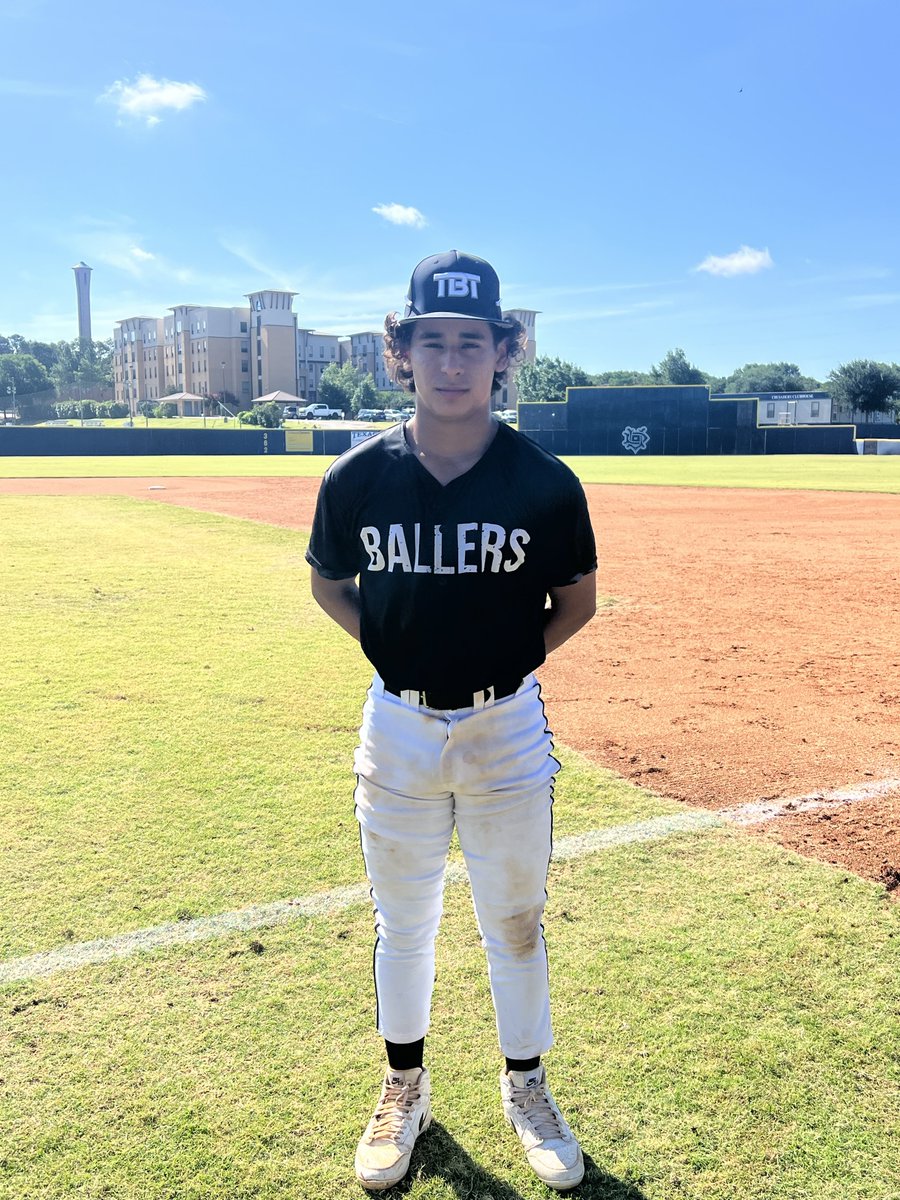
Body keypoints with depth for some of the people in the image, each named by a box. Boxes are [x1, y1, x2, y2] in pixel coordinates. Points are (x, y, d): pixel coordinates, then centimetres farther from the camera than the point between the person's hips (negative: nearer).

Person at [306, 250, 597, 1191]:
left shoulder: (545, 484, -11)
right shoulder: (358, 478, -8)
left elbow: (577, 600, 4)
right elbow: (329, 583, 8)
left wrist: (509, 659, -6)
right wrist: (398, 652, -2)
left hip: (508, 730, -1)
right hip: (398, 728, 1)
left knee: (515, 926, 15)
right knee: (402, 925, 18)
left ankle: (526, 1092, 40)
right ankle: (404, 1092, 41)